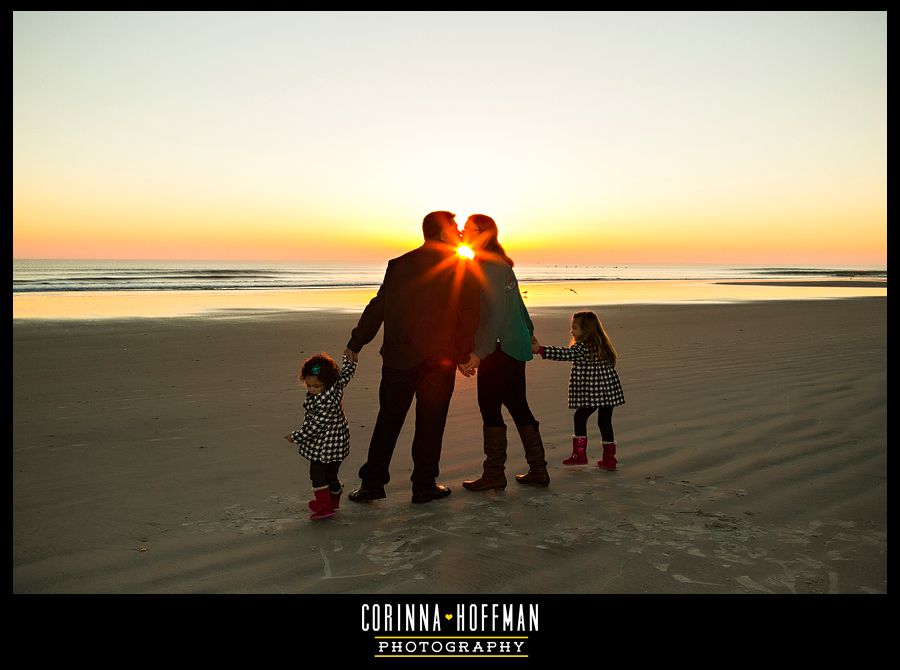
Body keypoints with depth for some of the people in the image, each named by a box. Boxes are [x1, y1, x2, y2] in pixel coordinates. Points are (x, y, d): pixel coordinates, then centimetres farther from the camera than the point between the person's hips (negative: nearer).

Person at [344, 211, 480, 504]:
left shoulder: (400, 264, 8)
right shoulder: (463, 267, 0)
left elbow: (378, 306, 7)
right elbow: (469, 314, -7)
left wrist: (356, 343, 13)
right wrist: (464, 353, -1)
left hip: (399, 356, 3)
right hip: (440, 359, -2)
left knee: (388, 419, 12)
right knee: (430, 422, 7)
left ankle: (372, 482, 15)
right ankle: (424, 486, 15)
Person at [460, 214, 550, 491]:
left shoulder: (490, 268, -15)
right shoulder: (501, 265, 14)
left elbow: (496, 314, -21)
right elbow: (517, 303, 23)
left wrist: (478, 352, -22)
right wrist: (529, 332, 32)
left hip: (499, 348, -10)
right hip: (516, 344, 10)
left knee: (490, 407, -2)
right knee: (517, 406, 13)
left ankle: (494, 474, 7)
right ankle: (538, 470, 19)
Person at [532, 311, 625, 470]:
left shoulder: (581, 347, -13)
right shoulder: (602, 344, 14)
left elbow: (565, 354, -24)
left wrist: (540, 349, -28)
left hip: (592, 393, -8)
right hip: (610, 391, 8)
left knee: (580, 417, 7)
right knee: (605, 421, 10)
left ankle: (579, 453, 8)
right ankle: (609, 459, 13)